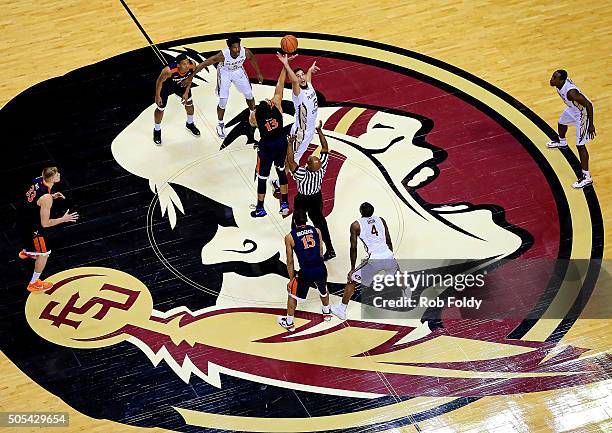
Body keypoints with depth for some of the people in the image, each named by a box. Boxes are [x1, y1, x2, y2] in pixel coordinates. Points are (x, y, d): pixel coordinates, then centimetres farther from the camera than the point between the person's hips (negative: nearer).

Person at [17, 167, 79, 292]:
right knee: (44, 254, 9)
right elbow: (45, 223, -26)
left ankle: (26, 252, 70)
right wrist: (63, 219, -16)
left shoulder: (38, 180, -10)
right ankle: (34, 284, 22)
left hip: (23, 219, 8)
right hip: (32, 227, -8)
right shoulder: (46, 198, -34)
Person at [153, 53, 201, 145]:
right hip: (166, 85, -4)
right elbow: (159, 81, -23)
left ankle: (190, 124, 44)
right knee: (160, 108, 5)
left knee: (189, 102, 14)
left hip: (180, 84, 4)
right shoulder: (169, 71, -44)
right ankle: (157, 131, 31)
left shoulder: (192, 66, -32)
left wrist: (186, 92, -5)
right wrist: (157, 96, -13)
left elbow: (190, 78, -8)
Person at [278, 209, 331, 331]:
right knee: (323, 289, 35)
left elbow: (290, 262, 5)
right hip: (321, 269, 3)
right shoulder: (316, 231, 9)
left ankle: (289, 323, 31)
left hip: (306, 272, -3)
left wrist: (292, 279, 14)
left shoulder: (289, 237, 2)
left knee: (292, 294, 22)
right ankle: (326, 313, 55)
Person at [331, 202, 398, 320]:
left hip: (374, 260, -4)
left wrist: (352, 269, 13)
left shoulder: (356, 225, 5)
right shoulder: (381, 220, 16)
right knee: (397, 273, 38)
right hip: (388, 257, 4)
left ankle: (341, 310, 13)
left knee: (352, 281, 13)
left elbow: (353, 248, 6)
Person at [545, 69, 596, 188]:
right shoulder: (562, 82, -15)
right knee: (561, 122, 35)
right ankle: (561, 142, 69)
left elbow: (588, 105, -36)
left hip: (583, 113, -10)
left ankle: (586, 177, -1)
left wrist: (591, 125, -30)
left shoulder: (570, 92, -40)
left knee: (580, 145, -7)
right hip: (573, 108, 10)